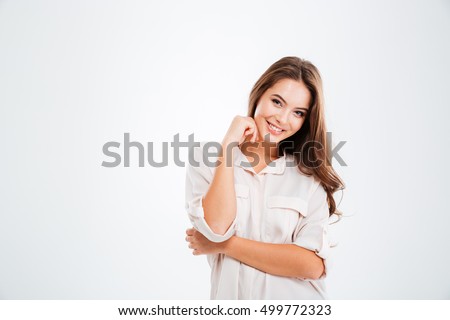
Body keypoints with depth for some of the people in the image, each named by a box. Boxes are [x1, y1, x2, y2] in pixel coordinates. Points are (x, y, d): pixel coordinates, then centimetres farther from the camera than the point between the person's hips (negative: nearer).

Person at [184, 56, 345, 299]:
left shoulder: (310, 175, -1)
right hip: (230, 295, 1)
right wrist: (229, 144, -13)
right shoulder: (206, 158, -1)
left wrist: (223, 244, -13)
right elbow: (216, 227, -15)